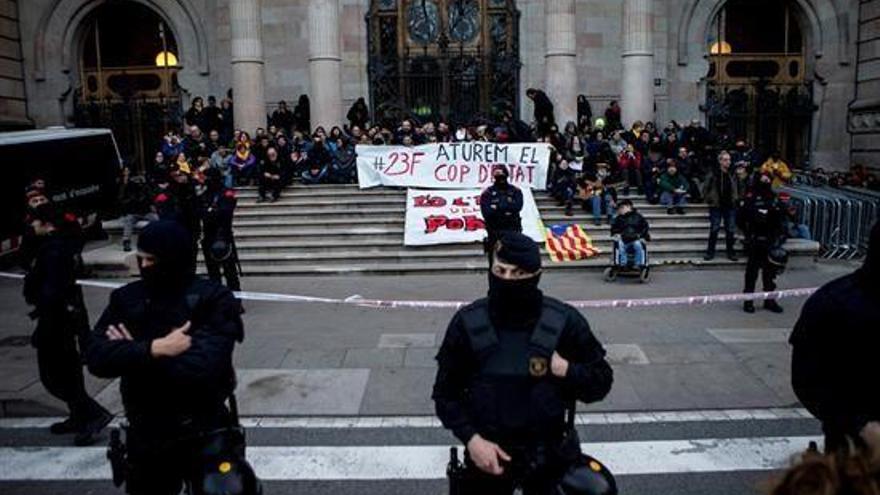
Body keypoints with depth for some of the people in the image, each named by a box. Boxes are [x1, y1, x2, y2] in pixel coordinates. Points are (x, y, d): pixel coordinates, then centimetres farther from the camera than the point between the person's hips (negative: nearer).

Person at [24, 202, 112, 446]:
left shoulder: (53, 247, -21)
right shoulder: (67, 241, 7)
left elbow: (52, 290, -26)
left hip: (57, 317, -10)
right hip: (71, 313, 10)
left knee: (52, 376, -1)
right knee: (68, 370, 20)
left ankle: (94, 414, -4)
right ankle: (79, 417, 31)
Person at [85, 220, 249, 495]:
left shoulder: (214, 299, -14)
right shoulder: (125, 298, 0)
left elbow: (201, 368, -25)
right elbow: (95, 357, -10)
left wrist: (132, 354, -15)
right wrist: (152, 349, -24)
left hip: (204, 435, -4)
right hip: (145, 436, 4)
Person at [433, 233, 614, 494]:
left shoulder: (565, 321, -12)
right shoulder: (467, 322, -11)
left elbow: (601, 381, -2)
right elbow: (446, 391, -3)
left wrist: (566, 370, -20)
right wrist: (471, 439, -15)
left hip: (547, 455, 0)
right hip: (487, 453, 0)